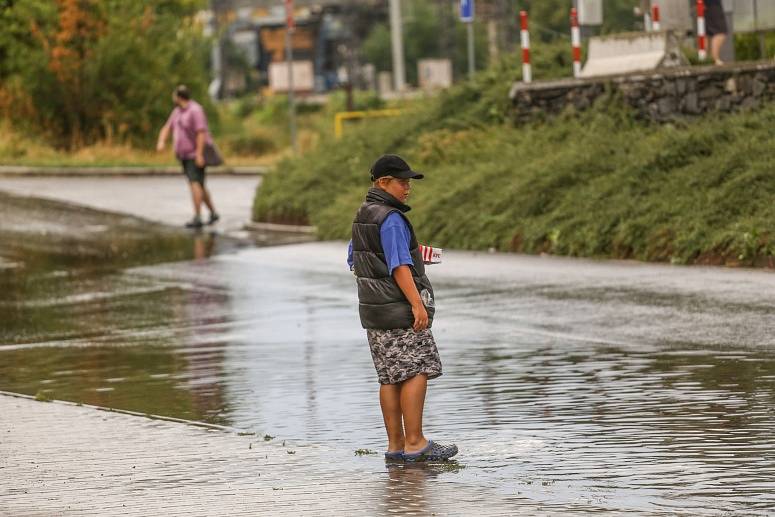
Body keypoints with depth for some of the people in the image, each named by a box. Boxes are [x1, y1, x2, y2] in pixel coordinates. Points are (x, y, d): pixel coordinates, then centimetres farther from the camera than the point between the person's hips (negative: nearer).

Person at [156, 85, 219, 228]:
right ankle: (213, 213, 28)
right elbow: (167, 128, 9)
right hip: (185, 155, 10)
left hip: (196, 155, -10)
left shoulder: (195, 110, -18)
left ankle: (197, 218, -25)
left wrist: (199, 154, -30)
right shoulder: (178, 111, 11)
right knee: (199, 185, 15)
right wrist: (161, 142, -11)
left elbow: (201, 133, -25)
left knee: (195, 183, -19)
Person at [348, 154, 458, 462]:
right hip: (399, 308, -9)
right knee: (417, 372, -8)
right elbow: (399, 265, -22)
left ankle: (395, 445, 8)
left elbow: (354, 262, 21)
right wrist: (417, 303, -24)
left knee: (391, 378, 9)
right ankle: (415, 443, -11)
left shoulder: (362, 216, 14)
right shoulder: (390, 218, -15)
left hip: (373, 309, 9)